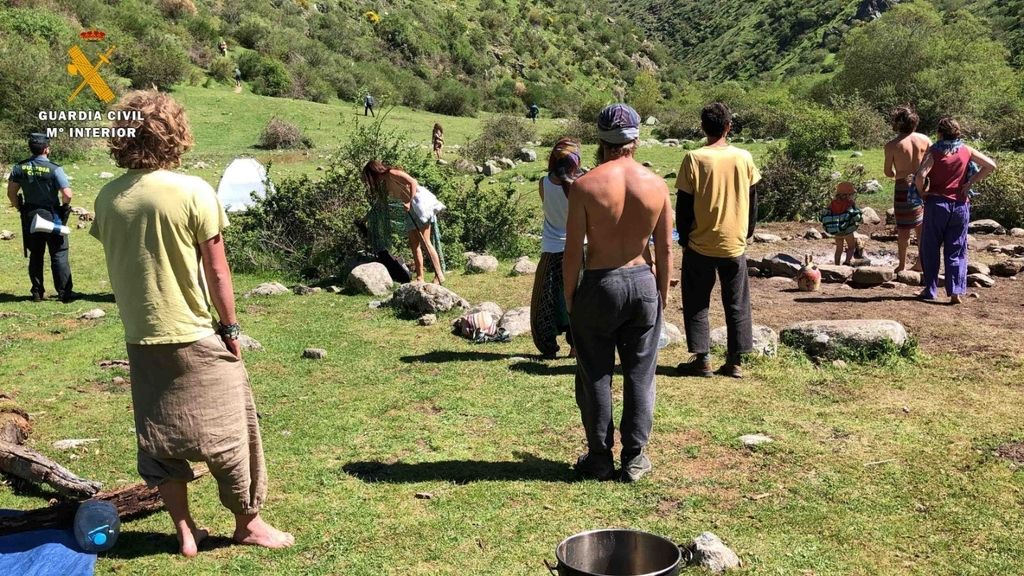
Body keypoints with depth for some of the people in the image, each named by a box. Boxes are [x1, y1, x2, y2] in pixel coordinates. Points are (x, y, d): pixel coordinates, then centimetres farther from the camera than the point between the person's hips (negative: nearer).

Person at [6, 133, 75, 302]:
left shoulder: (19, 168, -2)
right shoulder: (54, 169, -16)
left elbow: (11, 193, 2)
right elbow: (68, 194, -20)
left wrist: (20, 209, 16)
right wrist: (64, 206, 1)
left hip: (30, 217, 4)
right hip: (52, 217, -4)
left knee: (35, 255, 15)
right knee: (59, 255, 3)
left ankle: (37, 292, 19)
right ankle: (64, 292, 4)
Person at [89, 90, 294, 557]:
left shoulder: (107, 198, -1)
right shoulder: (193, 192, -14)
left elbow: (117, 265, 8)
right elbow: (216, 272, -11)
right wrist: (231, 327, -2)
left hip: (141, 339, 5)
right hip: (195, 337, -4)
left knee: (159, 436, 14)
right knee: (228, 430, 10)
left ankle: (185, 531, 22)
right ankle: (248, 522, 21)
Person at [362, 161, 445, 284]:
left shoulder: (392, 173, -6)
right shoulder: (385, 182, 19)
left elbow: (413, 182, -17)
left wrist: (409, 202, -22)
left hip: (419, 202, -9)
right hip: (410, 209, 9)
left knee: (424, 242, -14)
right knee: (414, 244, 3)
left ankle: (439, 275, -15)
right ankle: (420, 278, 3)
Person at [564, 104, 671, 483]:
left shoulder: (585, 186, -12)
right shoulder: (656, 185, -3)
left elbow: (573, 252, -11)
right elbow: (666, 248, 2)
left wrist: (569, 299, -1)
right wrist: (662, 293, 13)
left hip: (599, 285, -3)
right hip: (643, 283, 3)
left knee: (595, 376, 10)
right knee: (640, 374, 13)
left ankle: (600, 458, 18)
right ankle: (634, 457, 20)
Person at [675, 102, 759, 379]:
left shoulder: (694, 158, -10)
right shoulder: (744, 158, -2)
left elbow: (683, 204, -7)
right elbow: (753, 202, 6)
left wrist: (684, 238, 5)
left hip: (700, 245, -2)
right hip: (735, 244, 2)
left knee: (697, 304, 10)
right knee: (737, 305, 11)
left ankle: (701, 360, 9)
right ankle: (735, 362, 13)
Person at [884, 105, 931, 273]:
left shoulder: (892, 145, -12)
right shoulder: (924, 139, -2)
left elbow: (888, 172, -5)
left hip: (904, 187, -3)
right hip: (923, 186, 4)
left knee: (903, 228, 5)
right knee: (921, 225, 15)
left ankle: (902, 265, 12)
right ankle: (921, 261, 21)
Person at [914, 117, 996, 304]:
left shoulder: (934, 151, -6)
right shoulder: (966, 150, 4)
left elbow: (921, 175, -21)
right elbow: (990, 165, 0)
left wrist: (922, 190, -3)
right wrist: (971, 183, 4)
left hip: (936, 203, -3)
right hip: (960, 206, 3)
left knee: (930, 248, 9)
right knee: (956, 251, 7)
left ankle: (930, 290, 11)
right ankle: (956, 292, 0)